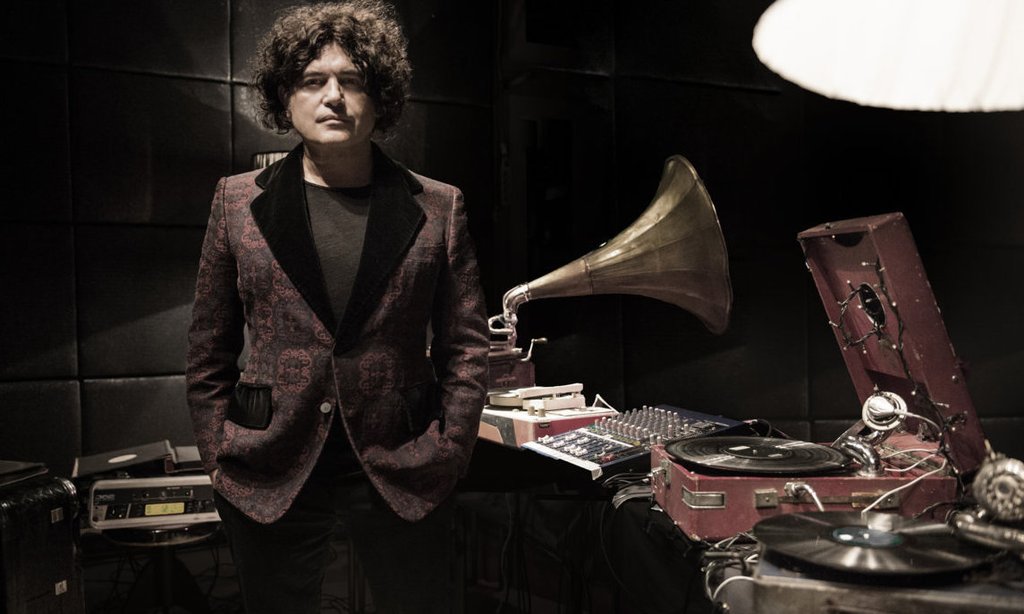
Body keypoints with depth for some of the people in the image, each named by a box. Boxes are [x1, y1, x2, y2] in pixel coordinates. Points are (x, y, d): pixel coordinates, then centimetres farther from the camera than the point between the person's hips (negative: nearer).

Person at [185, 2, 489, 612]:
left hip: (402, 471, 0)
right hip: (269, 472, 1)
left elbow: (466, 347, 2)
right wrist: (220, 458, 3)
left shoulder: (437, 208, 0)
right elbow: (210, 352, 6)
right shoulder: (238, 202, 3)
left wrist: (449, 453, -3)